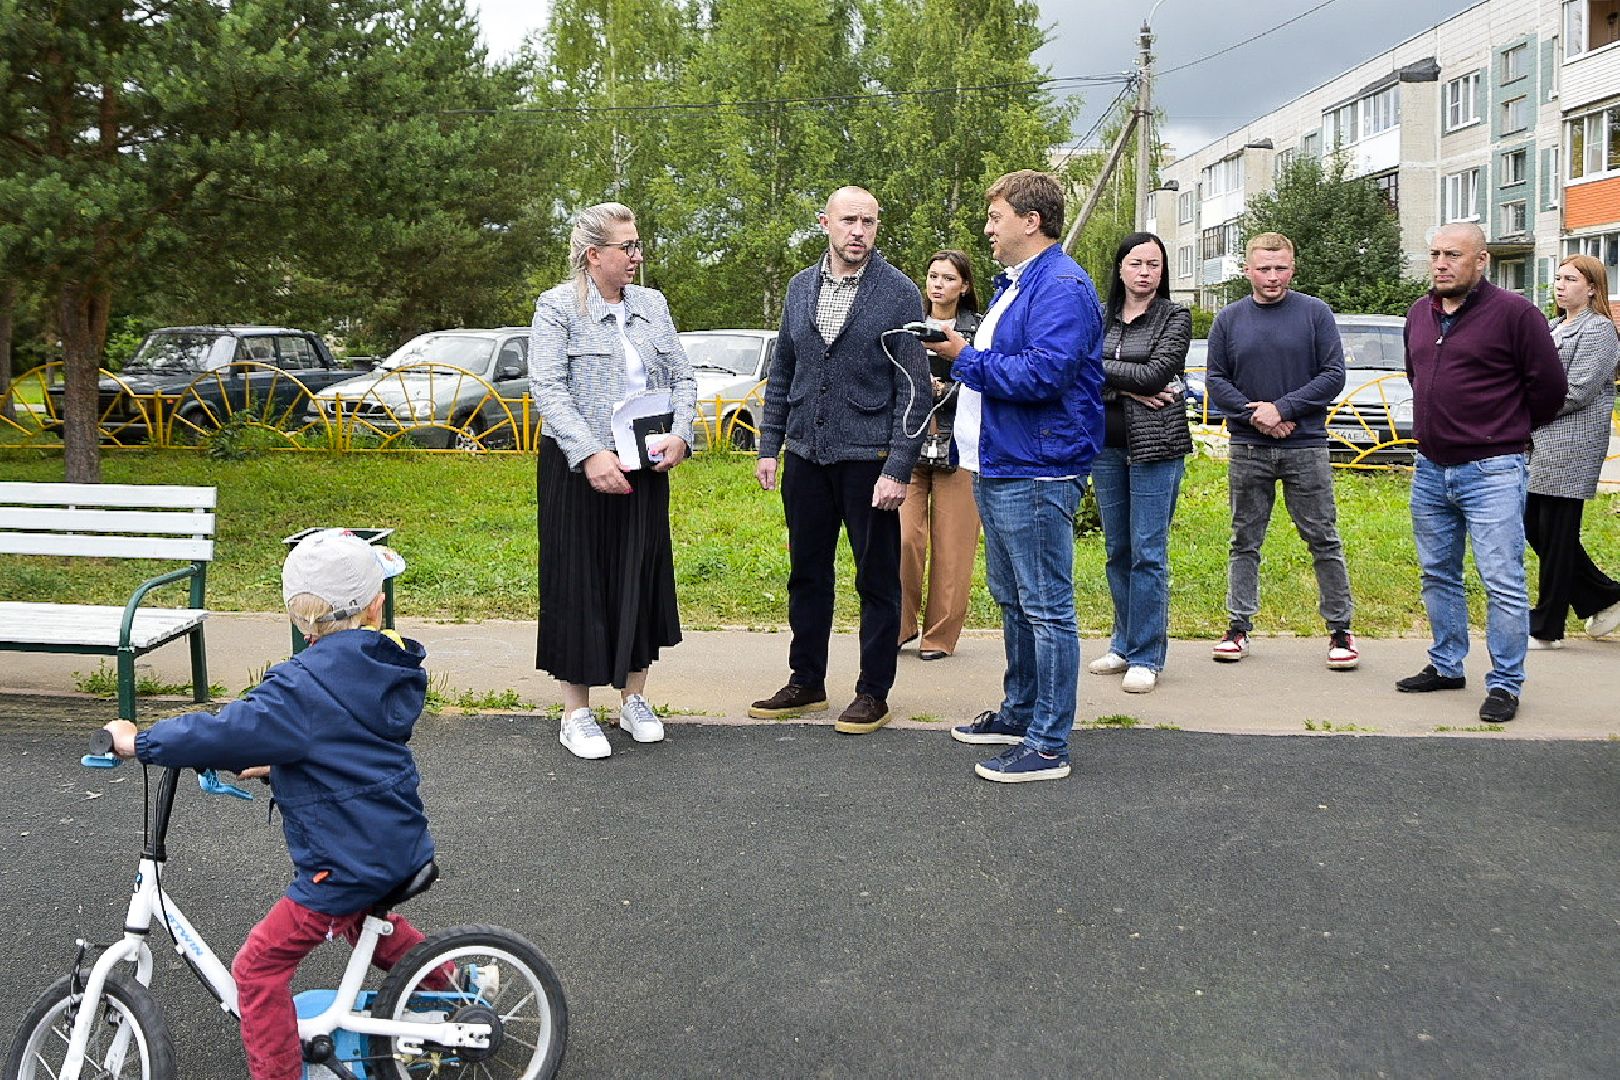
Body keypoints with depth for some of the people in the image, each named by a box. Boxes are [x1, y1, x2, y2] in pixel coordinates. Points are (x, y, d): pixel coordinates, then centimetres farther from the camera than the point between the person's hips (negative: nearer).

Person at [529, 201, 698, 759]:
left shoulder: (652, 304, 9)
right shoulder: (558, 306, -7)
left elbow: (681, 376, 10)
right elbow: (547, 387, -15)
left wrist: (680, 433, -7)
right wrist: (590, 454, -24)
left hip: (644, 467, 5)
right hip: (578, 466, -5)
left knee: (641, 578, 10)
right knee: (579, 582, 1)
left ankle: (634, 699, 24)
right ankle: (576, 713, 12)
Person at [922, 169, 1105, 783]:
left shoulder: (1062, 287, -15)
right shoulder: (1013, 284, 19)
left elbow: (1045, 373, -26)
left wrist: (967, 359, -16)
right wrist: (963, 358, 10)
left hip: (1035, 474, -11)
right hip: (996, 469, 11)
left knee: (1046, 609, -5)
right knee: (1012, 600, 19)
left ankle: (1048, 746, 0)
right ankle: (1018, 713, 33)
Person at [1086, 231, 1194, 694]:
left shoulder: (1175, 317, 1)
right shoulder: (1101, 317, 11)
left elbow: (1157, 373, -13)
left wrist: (1103, 369, -7)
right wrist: (1131, 386, -13)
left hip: (1155, 446, -4)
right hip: (1106, 444, 4)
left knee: (1148, 553, -5)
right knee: (1117, 550, 11)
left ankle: (1146, 656, 2)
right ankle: (1124, 644, 22)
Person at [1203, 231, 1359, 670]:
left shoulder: (1315, 313, 1)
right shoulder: (1229, 319, 7)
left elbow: (1333, 374, -3)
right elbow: (1216, 380, 5)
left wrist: (1283, 408, -13)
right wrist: (1253, 415, -10)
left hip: (1306, 447, -2)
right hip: (1248, 449, 2)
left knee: (1324, 540, 2)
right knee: (1245, 541, 8)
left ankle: (1339, 628, 11)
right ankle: (1239, 625, 16)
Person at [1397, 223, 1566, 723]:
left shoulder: (1513, 313, -11)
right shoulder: (1420, 314, 10)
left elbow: (1549, 384, -6)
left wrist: (1509, 431, 5)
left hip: (1491, 471, -7)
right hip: (1430, 470, 7)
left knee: (1503, 584, -4)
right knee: (1438, 576, 15)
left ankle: (1505, 684, 5)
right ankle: (1446, 665, 28)